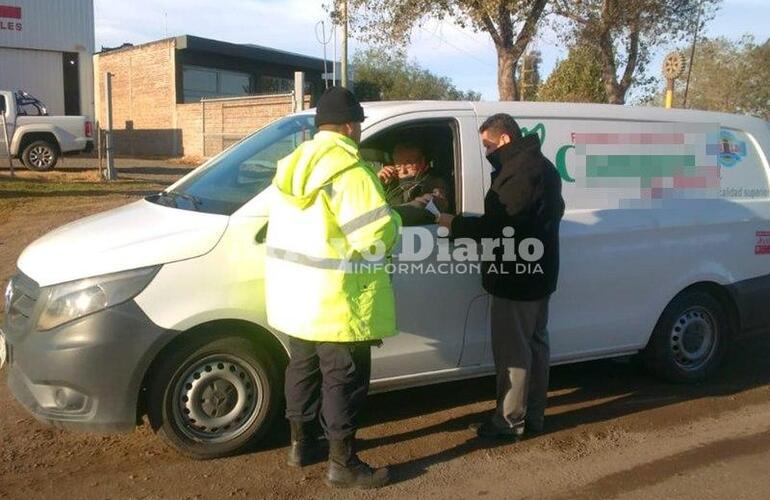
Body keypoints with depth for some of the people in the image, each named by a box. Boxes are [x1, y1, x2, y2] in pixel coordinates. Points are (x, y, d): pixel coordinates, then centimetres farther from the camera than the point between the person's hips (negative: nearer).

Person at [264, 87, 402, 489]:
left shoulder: (294, 163, 10)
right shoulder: (348, 169, -18)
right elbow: (375, 234, -23)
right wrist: (394, 219, 0)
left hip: (294, 290, 9)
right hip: (335, 299, -9)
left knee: (303, 366, 20)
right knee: (343, 379, 2)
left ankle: (301, 443, 34)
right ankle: (343, 464, 12)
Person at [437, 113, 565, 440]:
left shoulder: (519, 172, -22)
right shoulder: (542, 166, 13)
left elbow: (498, 224, -25)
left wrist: (453, 224, -14)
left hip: (515, 278, -11)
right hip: (537, 273, 11)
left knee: (512, 351, -2)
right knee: (534, 343, 16)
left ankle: (509, 421, 8)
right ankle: (533, 415, 27)